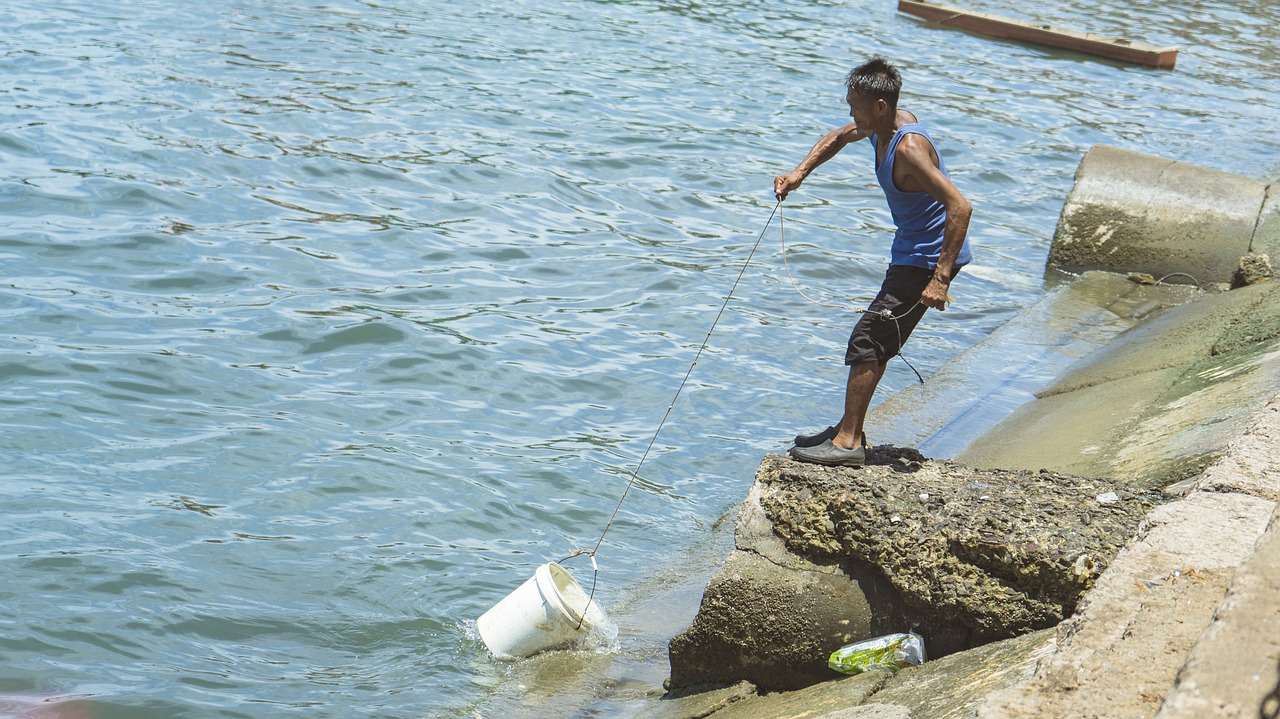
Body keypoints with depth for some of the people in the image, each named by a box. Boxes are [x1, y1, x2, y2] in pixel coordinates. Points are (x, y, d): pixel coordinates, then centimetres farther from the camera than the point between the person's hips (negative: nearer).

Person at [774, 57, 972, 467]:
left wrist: (940, 280, -37)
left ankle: (848, 442, -6)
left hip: (929, 259, -10)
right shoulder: (881, 126, 1)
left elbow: (960, 207, -34)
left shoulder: (908, 148, -28)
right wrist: (799, 174, 9)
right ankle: (849, 430, 27)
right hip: (910, 252, 10)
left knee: (869, 339, -10)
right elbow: (838, 139, 24)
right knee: (875, 341, 17)